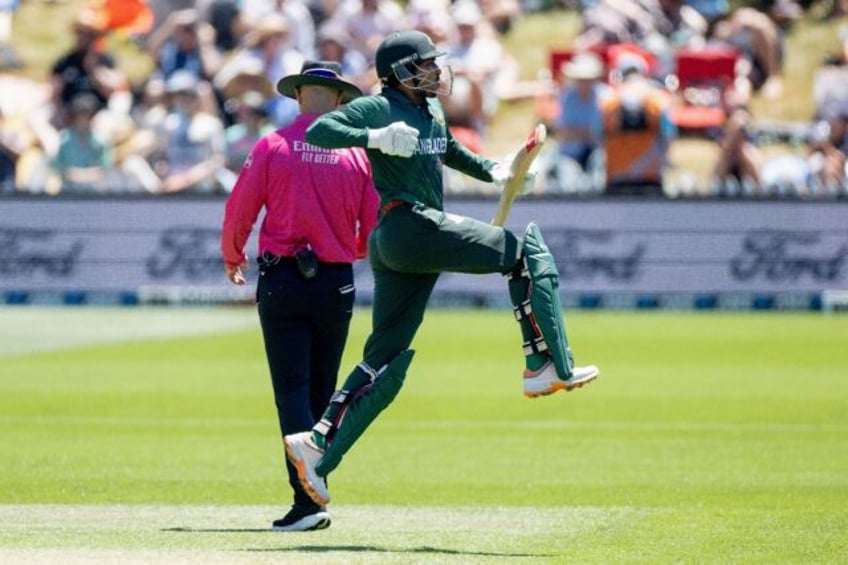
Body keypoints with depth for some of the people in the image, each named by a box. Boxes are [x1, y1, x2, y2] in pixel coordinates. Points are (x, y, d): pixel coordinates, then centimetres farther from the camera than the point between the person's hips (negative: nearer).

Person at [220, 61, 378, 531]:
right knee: (321, 391, 13)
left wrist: (232, 257, 17)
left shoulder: (273, 146, -5)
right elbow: (373, 227, 2)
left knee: (292, 390, -4)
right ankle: (315, 491, 16)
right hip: (337, 283, 2)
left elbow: (240, 210, -3)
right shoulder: (355, 153, 0)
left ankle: (308, 498, -16)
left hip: (281, 279, -2)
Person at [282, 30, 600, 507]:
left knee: (386, 362, 7)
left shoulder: (433, 110, 19)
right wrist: (376, 138, -27)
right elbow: (318, 131, -14)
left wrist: (492, 171, 22)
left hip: (393, 248, 9)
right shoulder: (380, 109, -5)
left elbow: (448, 149, 38)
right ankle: (550, 366, -11)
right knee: (525, 251, -7)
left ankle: (319, 447, 3)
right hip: (408, 229, -9)